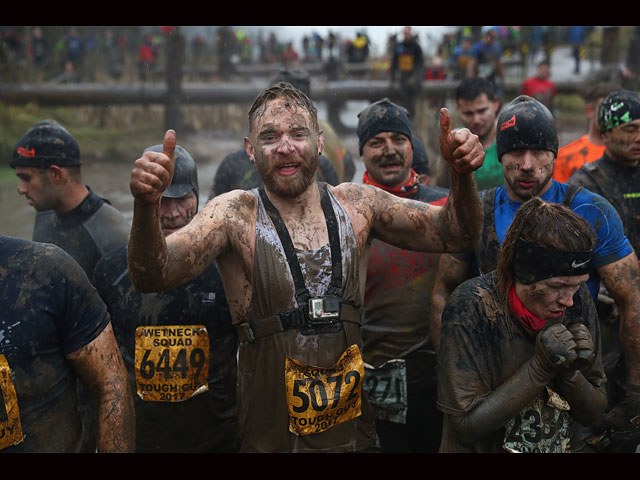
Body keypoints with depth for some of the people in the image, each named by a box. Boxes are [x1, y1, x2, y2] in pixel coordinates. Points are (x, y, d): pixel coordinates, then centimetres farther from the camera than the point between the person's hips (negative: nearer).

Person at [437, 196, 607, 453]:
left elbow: (594, 414, 3)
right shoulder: (470, 306, -16)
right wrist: (540, 367, -21)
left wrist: (569, 373, -15)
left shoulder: (579, 300, -4)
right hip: (481, 449, -3)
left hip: (562, 446, 3)